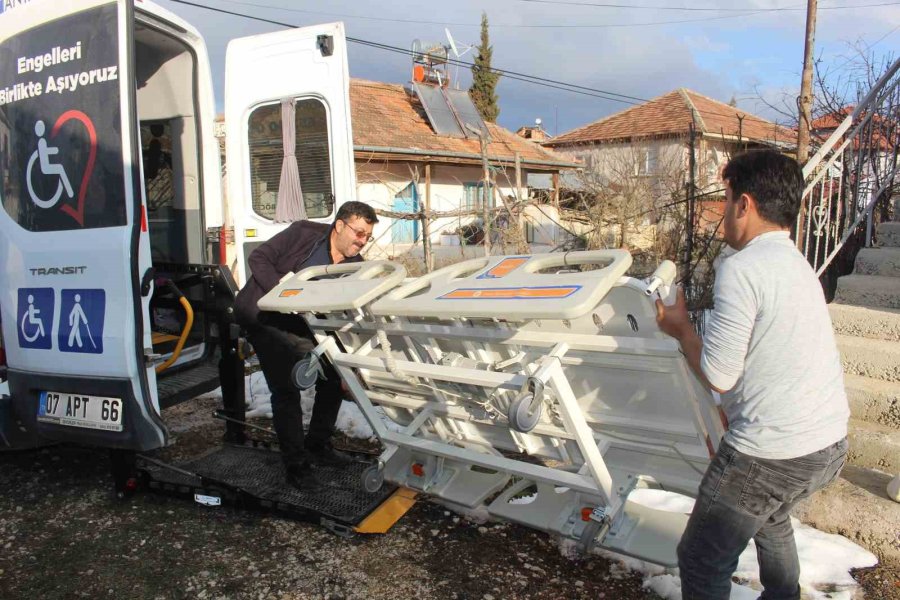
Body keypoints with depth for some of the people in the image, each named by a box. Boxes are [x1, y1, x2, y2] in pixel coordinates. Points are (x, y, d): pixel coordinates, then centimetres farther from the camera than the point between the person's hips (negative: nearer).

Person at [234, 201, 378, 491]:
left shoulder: (354, 265, -3)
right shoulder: (304, 233, -15)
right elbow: (258, 258, -14)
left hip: (302, 326, 6)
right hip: (264, 318, -6)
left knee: (333, 378, 6)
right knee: (286, 389, -11)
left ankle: (318, 446, 25)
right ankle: (296, 465, 1)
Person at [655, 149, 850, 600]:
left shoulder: (741, 268, -18)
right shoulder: (799, 265, 11)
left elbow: (718, 375, -17)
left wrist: (680, 328, -1)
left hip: (772, 454, -9)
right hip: (831, 444, 10)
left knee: (701, 563, 5)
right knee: (769, 515, 36)